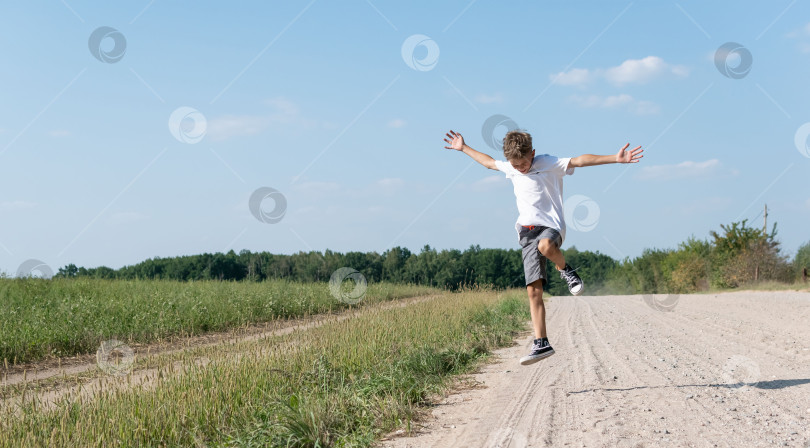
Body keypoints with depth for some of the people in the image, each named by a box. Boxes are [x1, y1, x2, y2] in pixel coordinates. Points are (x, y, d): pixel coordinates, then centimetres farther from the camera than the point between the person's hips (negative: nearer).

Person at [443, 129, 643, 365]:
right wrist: (464, 148, 42)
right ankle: (541, 344, -3)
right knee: (533, 290, -5)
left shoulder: (548, 164, -3)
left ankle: (566, 271, -10)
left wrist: (615, 158, -23)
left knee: (545, 245, -43)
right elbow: (488, 162, 32)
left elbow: (579, 160, -14)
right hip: (527, 232, 5)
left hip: (550, 226, -5)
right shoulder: (510, 168, 14)